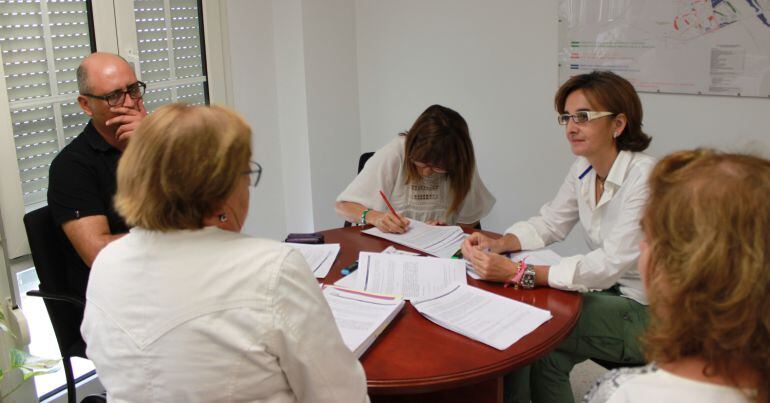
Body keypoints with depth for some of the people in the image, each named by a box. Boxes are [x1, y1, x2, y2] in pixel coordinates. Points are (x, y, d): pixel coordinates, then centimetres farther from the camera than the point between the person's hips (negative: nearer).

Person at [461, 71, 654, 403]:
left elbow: (611, 264, -28)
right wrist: (497, 244, -12)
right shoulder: (583, 169, 1)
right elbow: (549, 224, 8)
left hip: (648, 311, -6)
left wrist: (520, 273, -33)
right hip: (613, 293, 6)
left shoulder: (643, 176, -23)